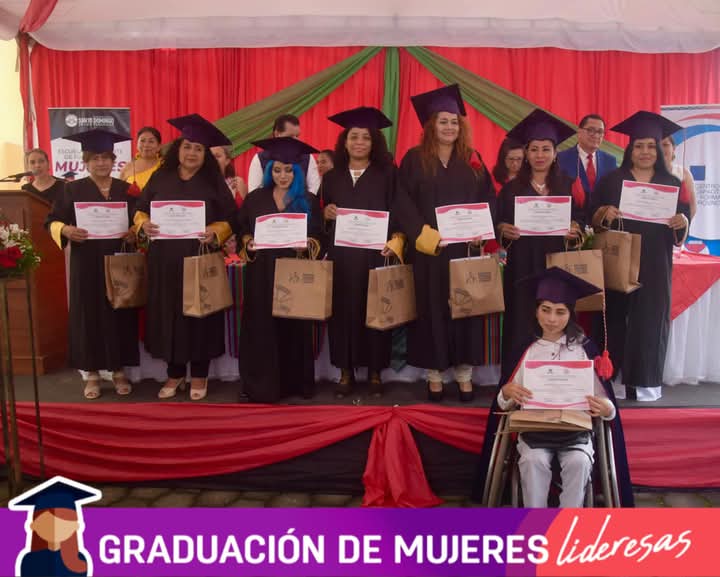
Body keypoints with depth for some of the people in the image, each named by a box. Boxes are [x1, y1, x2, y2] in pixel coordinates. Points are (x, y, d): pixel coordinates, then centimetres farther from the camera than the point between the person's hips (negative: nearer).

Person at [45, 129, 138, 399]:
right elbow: (51, 221, 2)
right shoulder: (73, 189, 2)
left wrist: (135, 233, -11)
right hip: (86, 264, -1)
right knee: (89, 315, 3)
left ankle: (119, 371, 17)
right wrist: (66, 230, -19)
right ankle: (92, 374, 14)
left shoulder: (126, 189, 8)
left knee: (119, 314, 5)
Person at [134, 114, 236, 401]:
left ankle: (199, 375, 18)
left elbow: (230, 220, -2)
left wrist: (215, 233, -22)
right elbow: (140, 210, 10)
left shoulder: (214, 182, 0)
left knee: (199, 316, 4)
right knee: (168, 315, 8)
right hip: (164, 263, 3)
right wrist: (144, 223, -12)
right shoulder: (160, 178, 6)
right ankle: (174, 374, 22)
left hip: (200, 261, -2)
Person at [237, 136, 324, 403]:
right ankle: (262, 383, 9)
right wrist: (248, 242, -10)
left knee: (294, 327, 3)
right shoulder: (255, 198, 8)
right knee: (261, 327, 1)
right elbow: (241, 229, 11)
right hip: (262, 274, 1)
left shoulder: (309, 201, 5)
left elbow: (319, 237, 4)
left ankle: (294, 381, 14)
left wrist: (309, 244, -17)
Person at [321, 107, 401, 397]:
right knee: (342, 311, 2)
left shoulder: (387, 174, 3)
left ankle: (374, 372, 14)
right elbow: (322, 218, 15)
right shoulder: (331, 177, 11)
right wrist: (325, 213, -8)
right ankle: (345, 371, 14)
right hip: (341, 256, 2)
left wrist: (395, 244, -16)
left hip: (375, 255, -2)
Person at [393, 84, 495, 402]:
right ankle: (434, 375, 13)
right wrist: (425, 235, -15)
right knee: (432, 310, 3)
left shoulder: (472, 160, 9)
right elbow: (402, 203, -6)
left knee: (464, 310, 5)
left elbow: (489, 200, 7)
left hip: (466, 249, 2)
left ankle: (464, 375, 15)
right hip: (429, 250, -2)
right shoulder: (414, 159, 1)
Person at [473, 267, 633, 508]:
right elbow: (504, 405, 4)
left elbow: (605, 402, 2)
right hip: (534, 430, 0)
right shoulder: (525, 350, 3)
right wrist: (507, 392, -19)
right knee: (534, 461, -28)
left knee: (579, 462, -28)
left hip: (575, 430, 0)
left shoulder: (584, 348, 1)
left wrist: (605, 408, -22)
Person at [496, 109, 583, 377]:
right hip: (521, 266, -1)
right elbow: (497, 223, 4)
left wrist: (575, 229, -13)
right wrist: (504, 229, -17)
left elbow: (580, 218, 8)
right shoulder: (512, 188, 5)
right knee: (521, 320, -1)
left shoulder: (567, 186, 7)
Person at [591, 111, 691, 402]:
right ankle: (615, 378, 6)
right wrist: (604, 213, -19)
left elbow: (683, 227, 5)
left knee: (650, 319, 1)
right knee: (616, 318, -3)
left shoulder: (672, 184, 7)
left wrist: (682, 222, -17)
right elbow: (592, 220, 2)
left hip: (654, 266, 1)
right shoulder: (611, 181, 5)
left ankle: (646, 381, 10)